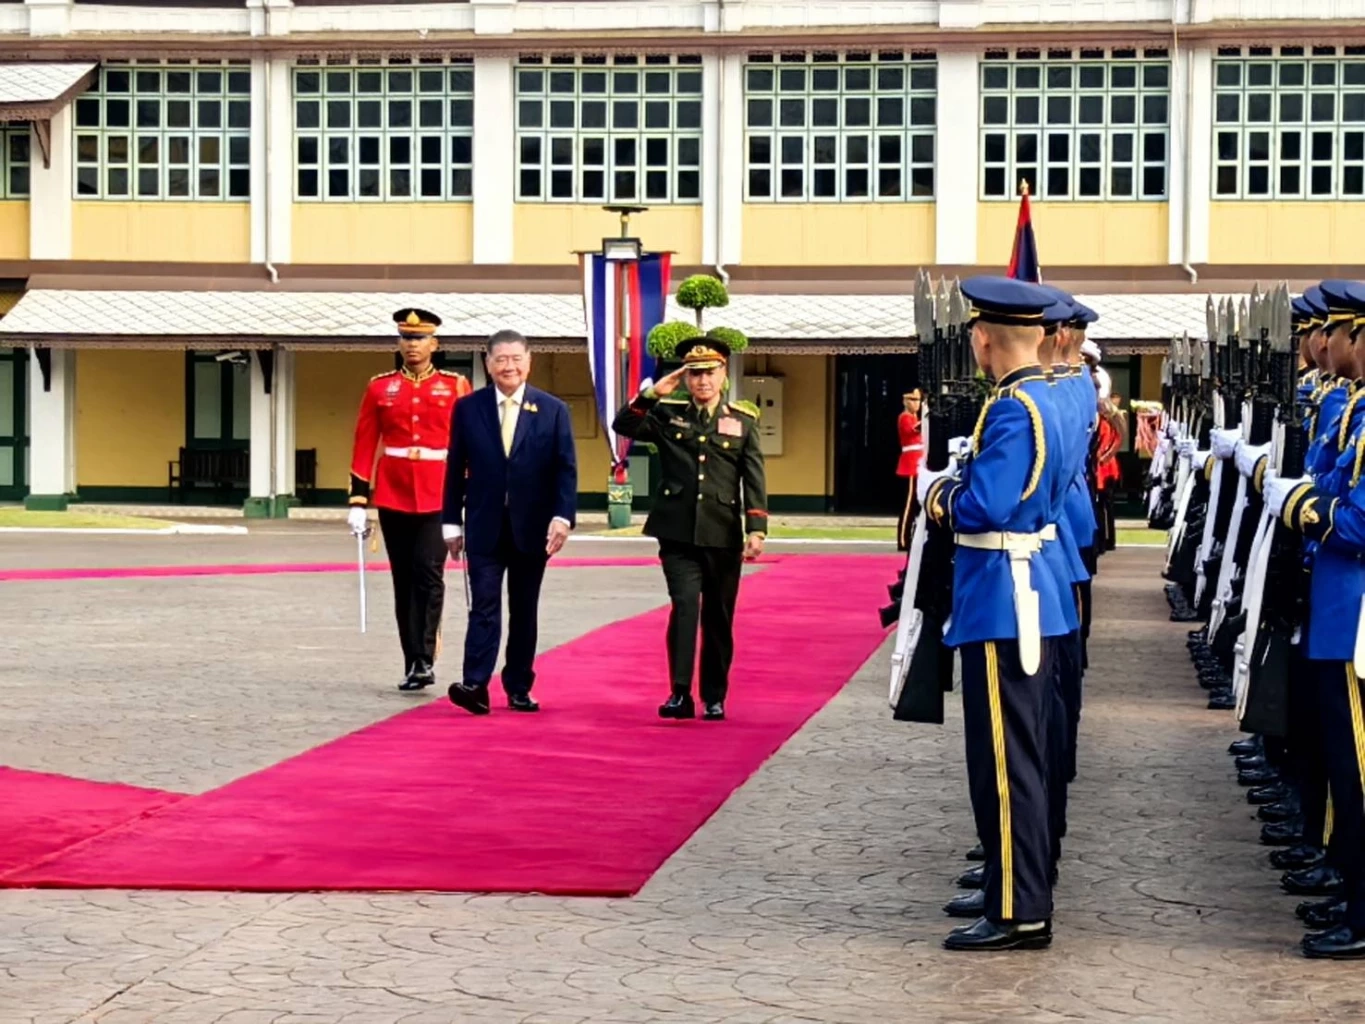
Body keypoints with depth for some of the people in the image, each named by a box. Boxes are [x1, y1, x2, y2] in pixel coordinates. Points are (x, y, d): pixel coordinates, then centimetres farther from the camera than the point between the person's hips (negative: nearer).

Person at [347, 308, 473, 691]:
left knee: (429, 573, -13)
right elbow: (365, 446, 6)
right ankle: (413, 664, 11)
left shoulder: (455, 387, 2)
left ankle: (424, 660, -10)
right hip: (393, 498, 2)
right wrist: (359, 501, 1)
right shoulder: (380, 388, 6)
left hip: (438, 498, -2)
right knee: (404, 581, 5)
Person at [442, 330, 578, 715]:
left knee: (525, 611, 8)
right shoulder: (468, 409, 3)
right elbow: (456, 470, 6)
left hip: (531, 528, 1)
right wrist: (452, 523, 3)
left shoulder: (553, 410, 2)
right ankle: (475, 684, -16)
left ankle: (519, 688, 15)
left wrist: (563, 516, -13)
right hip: (485, 528, -1)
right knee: (484, 607, -9)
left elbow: (566, 469, 0)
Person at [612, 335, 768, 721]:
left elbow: (753, 479, 1)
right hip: (678, 533, -1)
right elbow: (624, 426, -4)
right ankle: (680, 693, -15)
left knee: (718, 617, 8)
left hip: (722, 534, 1)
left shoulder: (743, 420, 5)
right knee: (685, 606, -15)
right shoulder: (668, 413, 6)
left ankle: (714, 698, 18)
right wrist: (652, 394, -13)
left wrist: (756, 529, -9)